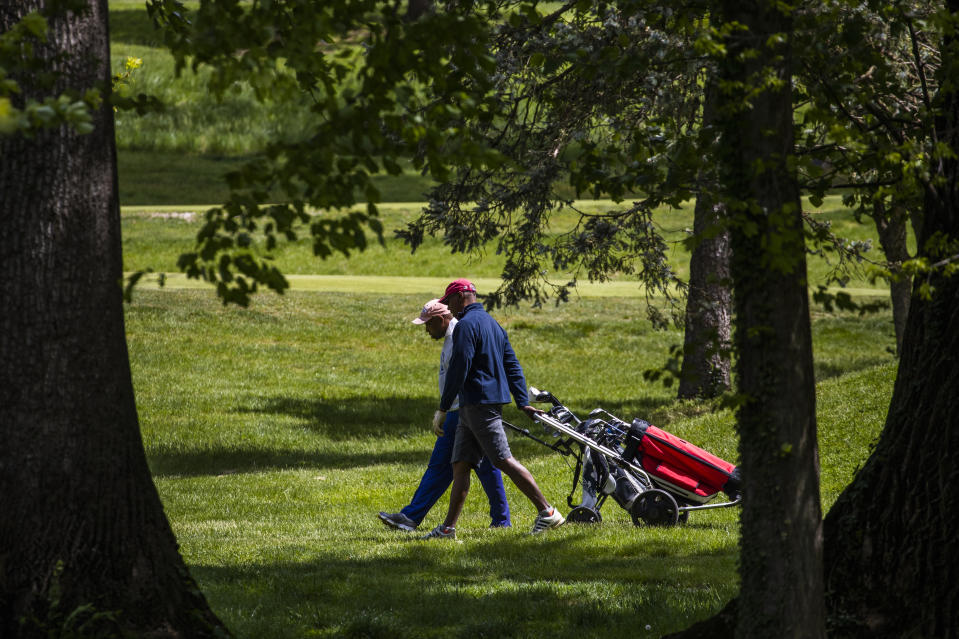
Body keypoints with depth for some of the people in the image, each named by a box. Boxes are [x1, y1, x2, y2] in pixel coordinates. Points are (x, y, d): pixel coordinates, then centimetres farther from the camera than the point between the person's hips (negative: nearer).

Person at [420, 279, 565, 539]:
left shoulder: (466, 325, -11)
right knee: (460, 465, 8)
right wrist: (523, 402, 17)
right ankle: (448, 527, 7)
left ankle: (547, 512, -11)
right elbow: (512, 365, 19)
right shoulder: (492, 323, 20)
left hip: (479, 406, -10)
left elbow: (458, 369, -17)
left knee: (504, 461, -10)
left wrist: (443, 409, -12)